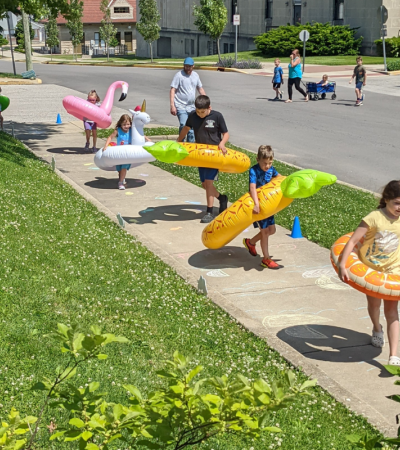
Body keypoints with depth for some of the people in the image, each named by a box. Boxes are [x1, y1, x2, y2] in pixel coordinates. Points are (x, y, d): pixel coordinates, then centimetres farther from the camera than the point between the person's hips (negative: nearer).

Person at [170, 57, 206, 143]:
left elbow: (200, 89, 21)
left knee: (191, 129, 9)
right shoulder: (179, 75, -8)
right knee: (184, 126, -21)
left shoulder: (195, 75, 11)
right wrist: (172, 106, -19)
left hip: (191, 107, 6)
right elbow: (172, 90, -10)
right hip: (181, 107, -6)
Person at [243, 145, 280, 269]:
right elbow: (252, 188, -32)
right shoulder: (254, 171, -20)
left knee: (272, 229, 12)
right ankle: (266, 260, 5)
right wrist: (256, 204, -44)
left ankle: (250, 242, 33)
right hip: (257, 205, -7)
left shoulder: (271, 169, 0)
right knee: (265, 230, -5)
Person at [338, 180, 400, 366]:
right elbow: (353, 240, -25)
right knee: (374, 303, 18)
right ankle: (377, 329, 52)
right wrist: (342, 264, -32)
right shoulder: (375, 218, -24)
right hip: (369, 267, -1)